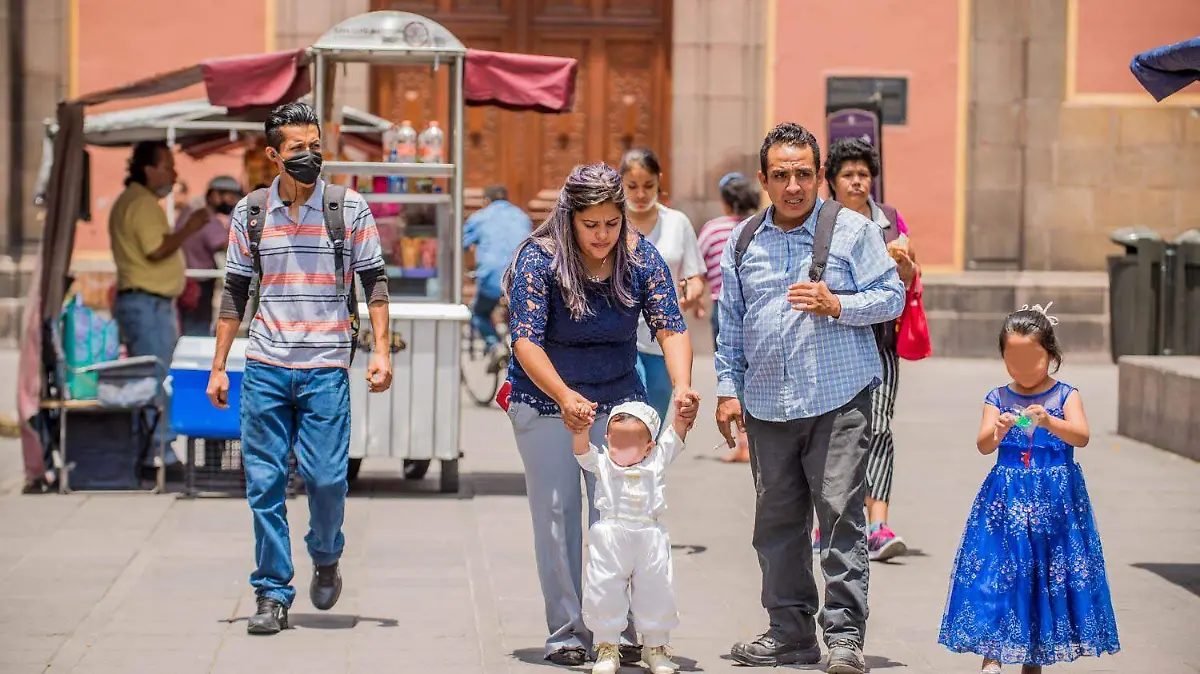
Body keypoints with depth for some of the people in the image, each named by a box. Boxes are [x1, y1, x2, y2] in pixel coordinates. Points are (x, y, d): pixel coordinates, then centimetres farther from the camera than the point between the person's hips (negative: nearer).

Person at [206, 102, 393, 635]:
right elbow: (235, 291, 13)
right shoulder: (250, 212, 7)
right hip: (264, 369, 2)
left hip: (326, 369, -2)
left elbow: (374, 281, 6)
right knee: (265, 482, 0)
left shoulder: (351, 208, 2)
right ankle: (273, 595, 9)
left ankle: (326, 559, 23)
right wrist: (218, 366, 10)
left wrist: (381, 350, -5)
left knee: (326, 476, -7)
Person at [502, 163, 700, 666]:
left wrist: (682, 386, -34)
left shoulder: (640, 257, -9)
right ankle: (567, 631, 4)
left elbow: (670, 327, -15)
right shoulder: (538, 259, -18)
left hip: (618, 398, 2)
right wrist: (565, 396, -40)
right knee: (557, 511, -3)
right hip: (544, 399, -2)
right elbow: (525, 341, -24)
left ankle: (618, 628, 5)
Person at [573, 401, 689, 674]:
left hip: (650, 538, 1)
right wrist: (581, 428, -26)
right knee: (605, 592, 2)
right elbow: (582, 450, -9)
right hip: (610, 538, -1)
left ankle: (656, 646, 25)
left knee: (656, 591, 9)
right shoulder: (602, 463, 4)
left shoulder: (658, 459, 5)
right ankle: (607, 648, 15)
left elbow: (678, 431, 3)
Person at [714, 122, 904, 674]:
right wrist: (728, 389, 11)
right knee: (777, 522, 7)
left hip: (839, 400, -4)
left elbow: (891, 296, -1)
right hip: (767, 406, 4)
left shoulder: (852, 230, 1)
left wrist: (836, 305, -15)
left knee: (841, 515, -9)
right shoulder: (743, 241, 12)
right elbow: (730, 324, 17)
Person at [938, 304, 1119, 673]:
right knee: (996, 572, -9)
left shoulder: (1065, 396, 1)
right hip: (1006, 499, 0)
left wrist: (1049, 422, -33)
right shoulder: (998, 399, 4)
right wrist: (996, 432, -31)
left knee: (1047, 576, 4)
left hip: (1055, 500, 0)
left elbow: (1082, 436, -15)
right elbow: (982, 445, -8)